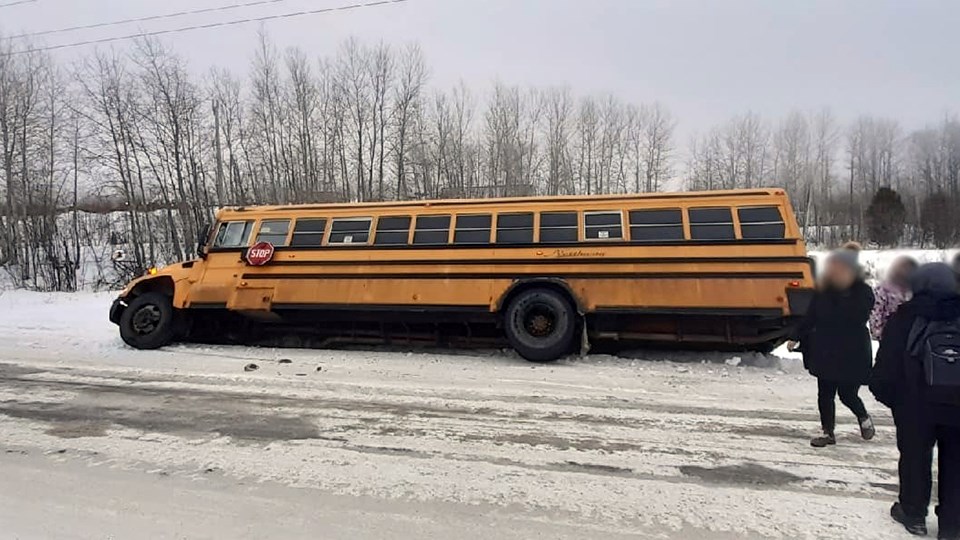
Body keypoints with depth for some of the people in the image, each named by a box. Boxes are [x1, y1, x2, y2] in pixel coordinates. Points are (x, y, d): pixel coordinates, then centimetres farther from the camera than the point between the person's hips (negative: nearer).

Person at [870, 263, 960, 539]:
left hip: (915, 406, -2)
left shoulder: (904, 319, -10)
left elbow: (887, 364, -8)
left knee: (915, 458, 13)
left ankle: (914, 514, 24)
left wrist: (882, 391, 4)